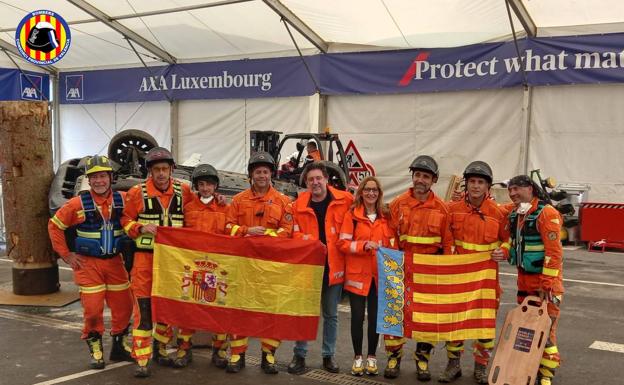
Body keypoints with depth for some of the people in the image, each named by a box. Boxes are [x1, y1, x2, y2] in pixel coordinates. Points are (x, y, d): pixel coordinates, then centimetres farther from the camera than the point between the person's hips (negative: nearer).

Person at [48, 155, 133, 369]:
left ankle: (119, 345, 26)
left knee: (123, 305, 7)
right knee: (93, 309, -5)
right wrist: (66, 255, -2)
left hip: (115, 262, 3)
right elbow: (55, 226, 0)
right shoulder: (78, 204, -8)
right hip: (88, 263, -3)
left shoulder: (122, 200, -2)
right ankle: (95, 349, 16)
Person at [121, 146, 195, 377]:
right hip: (145, 257, -3)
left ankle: (160, 349, 33)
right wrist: (141, 228, -16)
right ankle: (141, 360, 1)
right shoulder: (138, 192, -4)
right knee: (144, 308, -6)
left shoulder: (183, 191, 4)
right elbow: (125, 221, 2)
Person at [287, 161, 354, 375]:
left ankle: (328, 355, 26)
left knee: (331, 314, 12)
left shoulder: (344, 200, -4)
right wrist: (303, 238, -17)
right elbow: (294, 233, 4)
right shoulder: (299, 205, -2)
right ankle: (299, 355, 18)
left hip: (334, 267, 0)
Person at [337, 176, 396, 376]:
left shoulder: (386, 216, 8)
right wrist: (364, 245, -19)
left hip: (380, 274, 2)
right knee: (357, 316, 1)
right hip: (357, 274, -2)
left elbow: (392, 242, 13)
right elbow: (342, 243, -6)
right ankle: (358, 357, 15)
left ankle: (372, 357, 20)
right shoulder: (351, 215, -1)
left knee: (375, 316, 6)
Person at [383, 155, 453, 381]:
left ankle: (422, 359, 21)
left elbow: (448, 243, 4)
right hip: (402, 268, 0)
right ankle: (394, 356, 15)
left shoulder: (441, 208, 1)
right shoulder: (398, 204, 2)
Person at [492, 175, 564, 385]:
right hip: (524, 277, 8)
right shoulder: (514, 214, 8)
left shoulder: (546, 214, -16)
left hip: (545, 279, -8)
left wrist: (547, 284, -22)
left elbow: (553, 252, -20)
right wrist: (506, 252, -4)